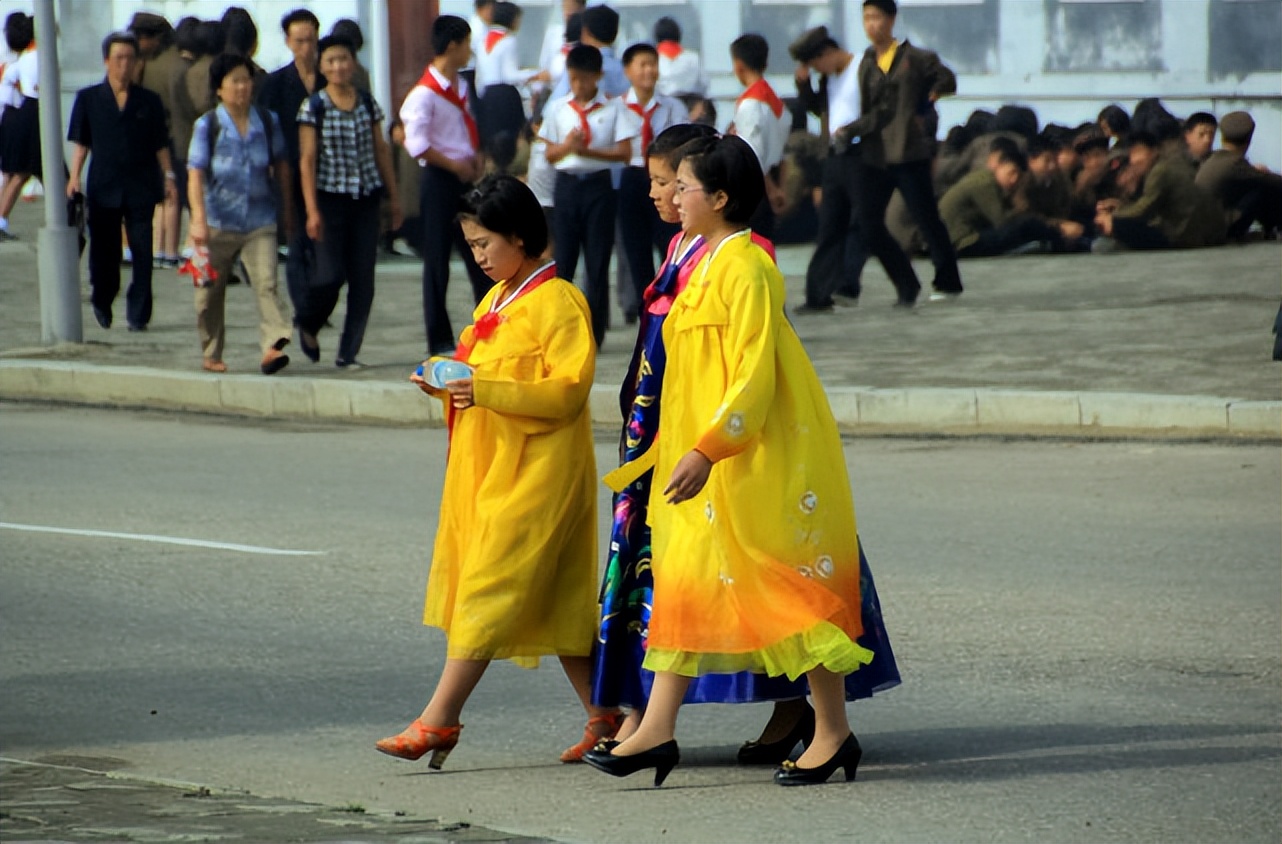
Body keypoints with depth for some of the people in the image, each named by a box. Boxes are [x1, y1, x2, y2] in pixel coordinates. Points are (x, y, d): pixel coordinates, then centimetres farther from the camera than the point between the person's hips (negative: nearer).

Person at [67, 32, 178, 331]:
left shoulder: (149, 102, 7)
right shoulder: (88, 99, 6)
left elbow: (160, 145, 9)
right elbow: (81, 143, 8)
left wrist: (168, 175, 0)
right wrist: (74, 176, -2)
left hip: (141, 186, 0)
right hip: (103, 187, 0)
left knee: (142, 251, -5)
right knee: (104, 250, 6)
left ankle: (138, 314, 0)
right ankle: (102, 301, 31)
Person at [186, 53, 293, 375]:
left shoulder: (268, 121, 3)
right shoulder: (208, 126, -5)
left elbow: (281, 166, 13)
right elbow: (195, 175, -12)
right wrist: (199, 218, -24)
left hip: (260, 222, 1)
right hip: (219, 223, -1)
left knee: (266, 283, -18)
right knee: (211, 291, 10)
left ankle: (272, 345, -28)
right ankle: (211, 354, 25)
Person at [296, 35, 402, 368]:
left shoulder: (368, 103, 7)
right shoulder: (313, 107, -4)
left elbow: (381, 150, 13)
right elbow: (307, 160, -6)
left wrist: (394, 196, 11)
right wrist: (312, 211, -12)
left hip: (366, 200, 4)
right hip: (331, 199, -4)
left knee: (363, 279, -1)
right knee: (331, 275, -9)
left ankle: (348, 352, 6)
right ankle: (308, 326, 20)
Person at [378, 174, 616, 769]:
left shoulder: (559, 303, -12)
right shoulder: (495, 301, 17)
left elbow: (568, 390, -19)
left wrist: (485, 391, -28)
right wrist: (446, 383, 6)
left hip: (535, 473, -9)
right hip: (486, 468, 9)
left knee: (489, 590, -10)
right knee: (558, 598, 10)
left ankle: (439, 720, -11)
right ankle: (603, 717, 14)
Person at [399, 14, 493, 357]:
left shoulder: (460, 86, 12)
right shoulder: (425, 93, -14)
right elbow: (416, 144, -23)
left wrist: (476, 159, 5)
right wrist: (455, 165, -17)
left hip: (466, 177, 8)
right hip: (440, 179, -8)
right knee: (437, 261, 0)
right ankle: (439, 340, 6)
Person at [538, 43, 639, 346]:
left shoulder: (613, 108, -1)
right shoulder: (558, 108, 7)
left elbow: (624, 152, -6)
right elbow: (550, 154, 8)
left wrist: (587, 150, -16)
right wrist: (566, 146, -14)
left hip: (598, 185, -2)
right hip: (567, 183, 2)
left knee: (598, 262, 1)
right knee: (563, 258, 1)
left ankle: (595, 331, 7)